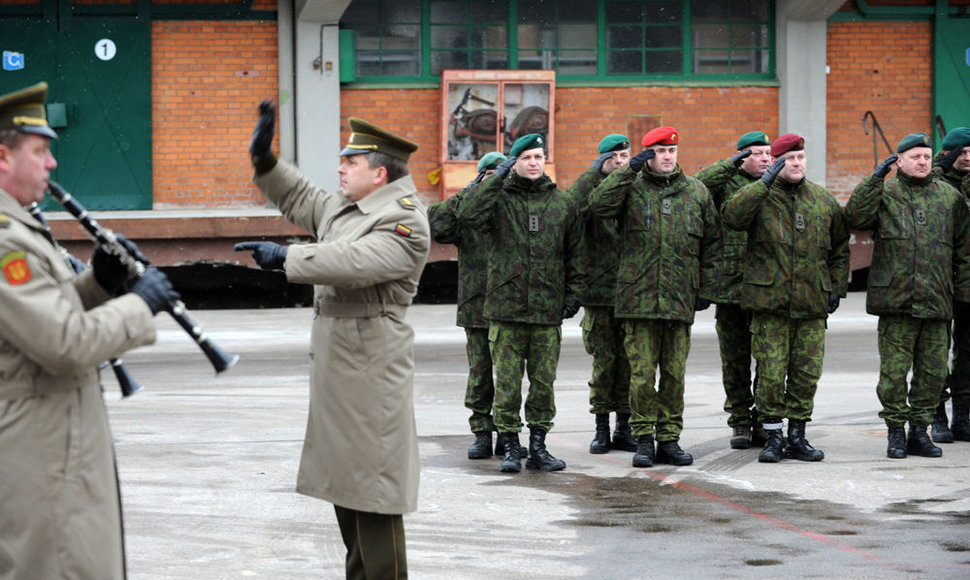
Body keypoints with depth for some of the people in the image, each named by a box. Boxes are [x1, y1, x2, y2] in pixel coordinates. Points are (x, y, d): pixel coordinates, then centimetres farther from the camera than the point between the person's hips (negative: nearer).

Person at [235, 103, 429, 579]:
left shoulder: (403, 223, -15)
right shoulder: (345, 208, 14)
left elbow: (356, 261, -30)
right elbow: (299, 200, 30)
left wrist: (285, 257, -27)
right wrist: (264, 159, 17)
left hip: (370, 370, -10)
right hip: (337, 369, 10)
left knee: (372, 490, -8)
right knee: (343, 480, 18)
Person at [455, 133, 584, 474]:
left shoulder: (563, 205, 10)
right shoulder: (499, 199, 3)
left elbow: (574, 256, 15)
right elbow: (468, 216, -17)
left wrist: (572, 296, 7)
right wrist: (496, 178, -14)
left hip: (548, 311, 2)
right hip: (506, 308, -2)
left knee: (544, 383, 6)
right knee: (507, 383, 0)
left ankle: (538, 447, 15)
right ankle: (510, 447, 8)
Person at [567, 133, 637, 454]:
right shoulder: (592, 189, 3)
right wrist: (596, 173, -19)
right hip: (599, 289, -2)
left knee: (629, 359, 3)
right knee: (604, 359, 2)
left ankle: (624, 427, 12)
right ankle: (601, 428, 10)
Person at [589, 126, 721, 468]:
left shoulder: (696, 192, 12)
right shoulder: (631, 188, 5)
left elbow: (711, 243, 16)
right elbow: (598, 204, -14)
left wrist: (705, 289, 10)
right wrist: (629, 170, -14)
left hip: (681, 298, 2)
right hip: (639, 296, -2)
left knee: (674, 373, 5)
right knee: (642, 373, -3)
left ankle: (669, 440, 12)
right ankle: (644, 439, 5)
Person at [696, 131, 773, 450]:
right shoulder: (726, 181, 4)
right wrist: (732, 163, -17)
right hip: (730, 285, -2)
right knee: (735, 360, 6)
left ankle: (763, 421, 12)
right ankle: (740, 421, 15)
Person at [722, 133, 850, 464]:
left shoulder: (824, 201, 11)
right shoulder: (761, 197, 0)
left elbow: (840, 247, 22)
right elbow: (732, 216, -21)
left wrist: (836, 287, 15)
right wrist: (765, 182, -23)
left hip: (812, 303, 3)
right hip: (769, 301, -3)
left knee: (806, 374, 5)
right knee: (770, 374, -4)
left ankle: (797, 438, 15)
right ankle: (773, 437, 7)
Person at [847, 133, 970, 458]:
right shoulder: (884, 194, 6)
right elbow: (856, 218, -12)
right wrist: (875, 179, -14)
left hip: (937, 300, 3)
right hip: (895, 298, -2)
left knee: (932, 371, 5)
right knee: (894, 371, -2)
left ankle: (919, 431, 16)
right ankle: (896, 433, 8)